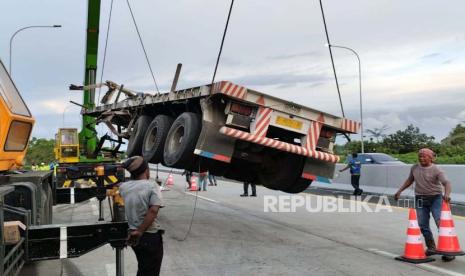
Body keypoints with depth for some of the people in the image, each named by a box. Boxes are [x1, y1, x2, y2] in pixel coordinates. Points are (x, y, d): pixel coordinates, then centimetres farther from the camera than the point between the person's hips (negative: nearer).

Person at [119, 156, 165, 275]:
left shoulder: (123, 187, 0)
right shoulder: (151, 185, -15)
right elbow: (153, 210, -25)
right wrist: (140, 231, -21)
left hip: (133, 236, 6)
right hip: (151, 236, -6)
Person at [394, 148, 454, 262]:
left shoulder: (436, 170, -12)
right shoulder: (414, 168, 4)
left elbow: (446, 182, -26)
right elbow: (410, 180, 19)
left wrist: (447, 194, -45)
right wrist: (399, 191, 16)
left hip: (435, 198, -5)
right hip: (420, 199, 5)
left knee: (441, 224, -11)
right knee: (423, 225, 6)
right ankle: (431, 247, 22)